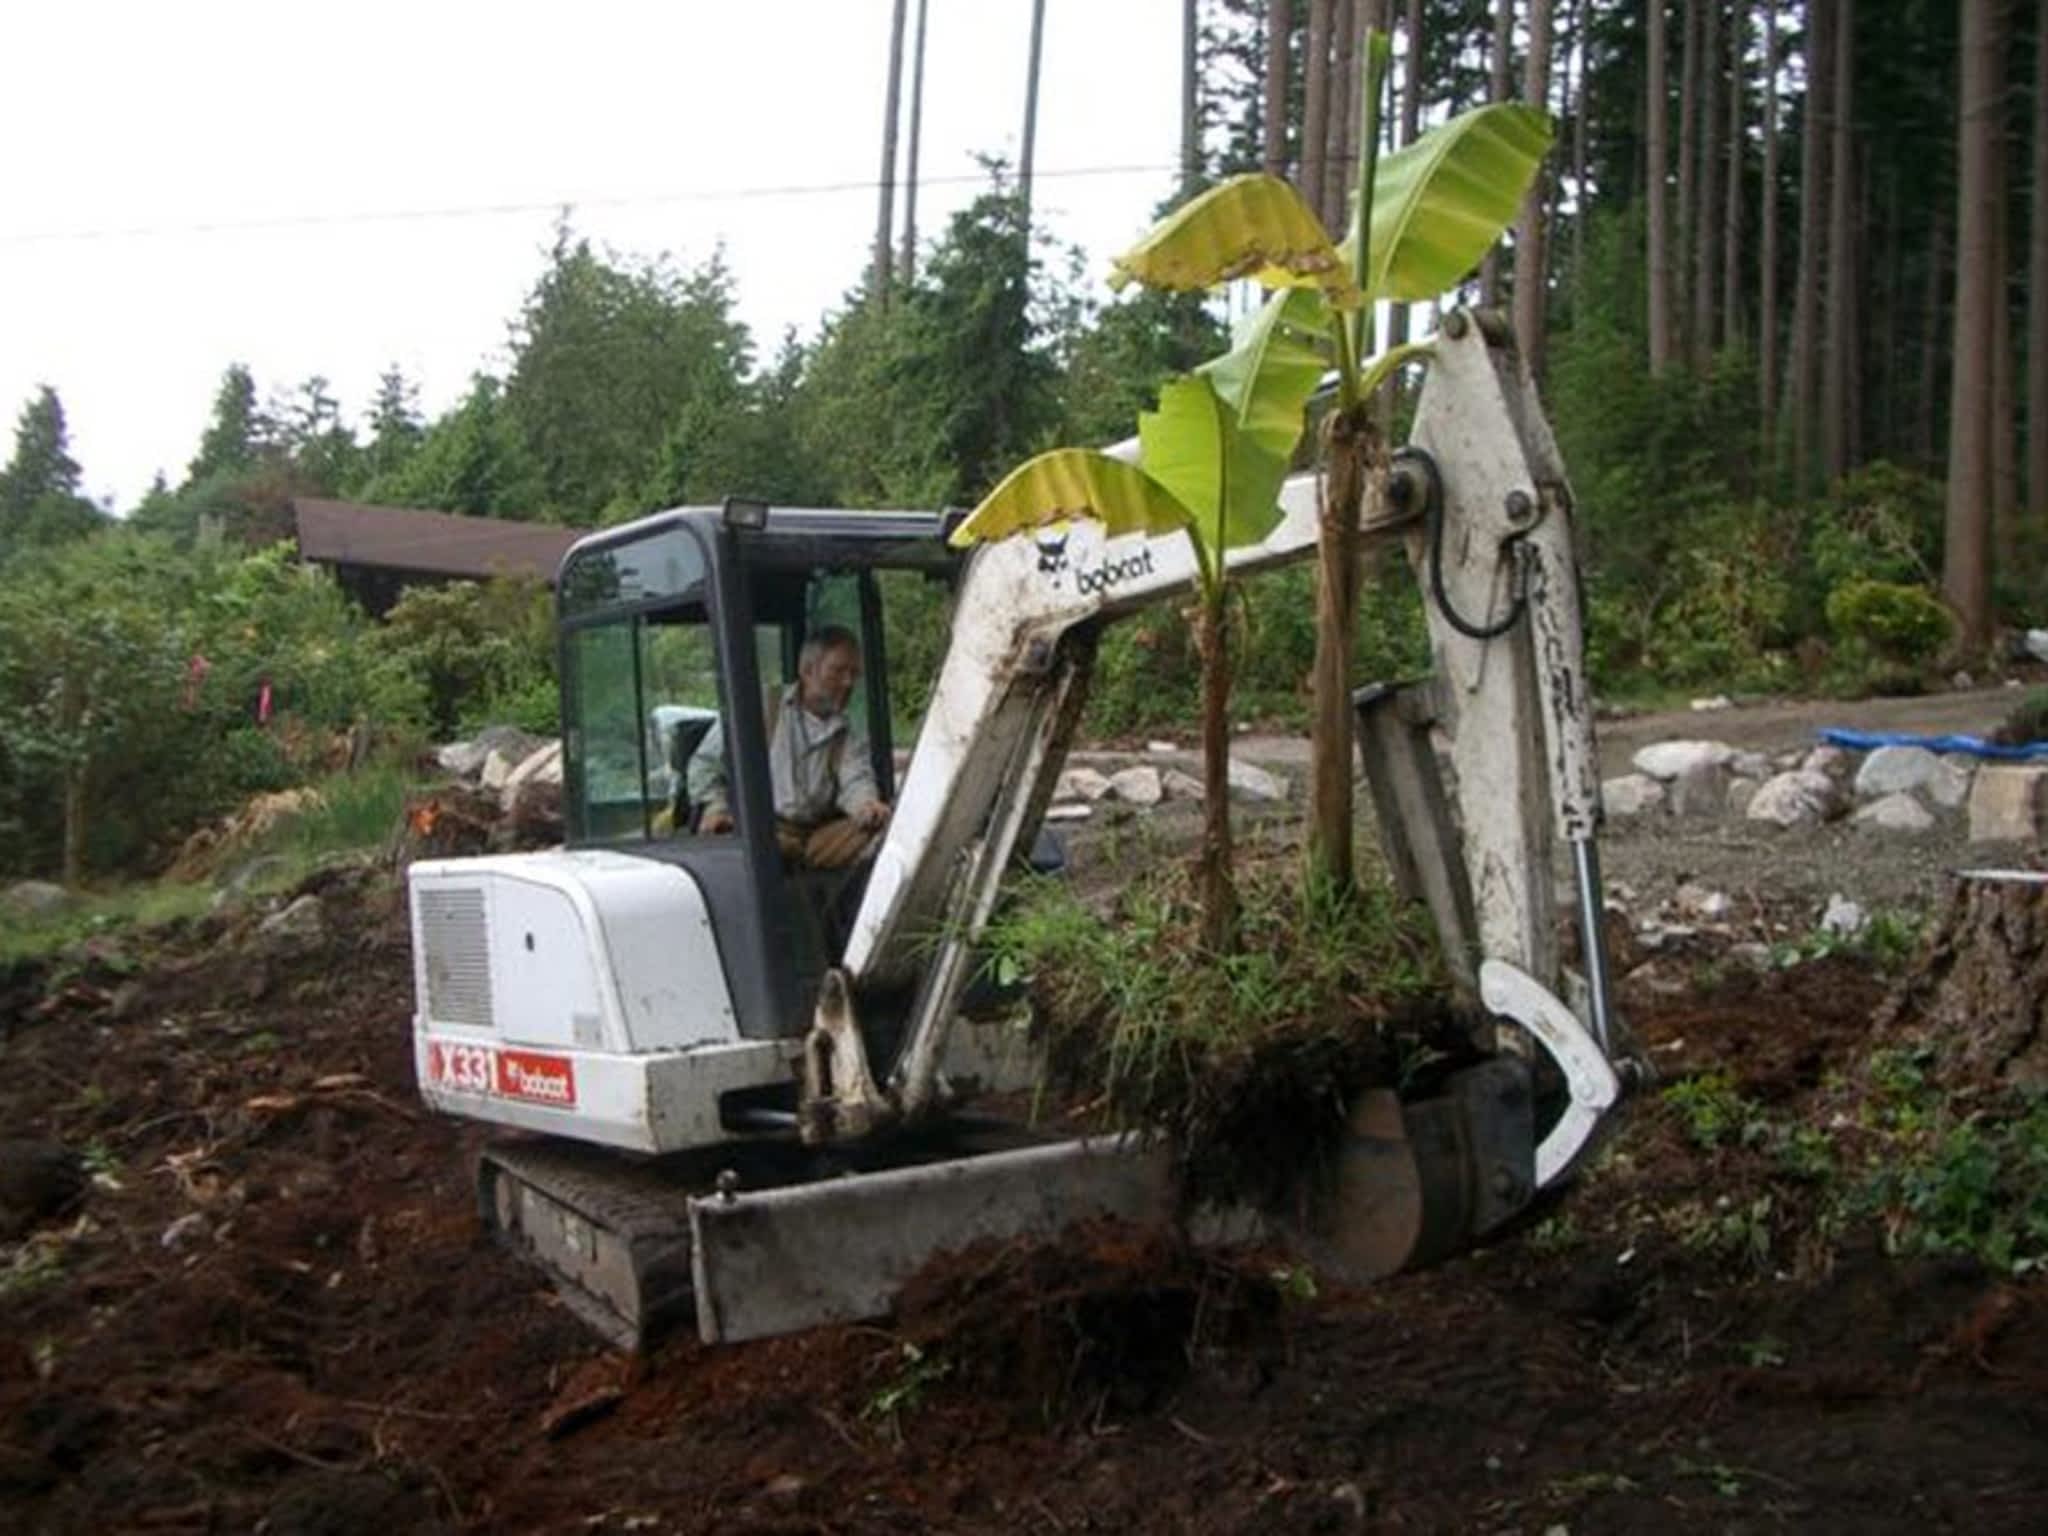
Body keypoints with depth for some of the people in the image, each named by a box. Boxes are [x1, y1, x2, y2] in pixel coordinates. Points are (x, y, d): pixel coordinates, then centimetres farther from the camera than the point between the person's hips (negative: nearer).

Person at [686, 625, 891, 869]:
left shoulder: (851, 735, 19)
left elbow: (856, 780, -1)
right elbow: (705, 761, 12)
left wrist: (867, 805, -26)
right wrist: (715, 806, -7)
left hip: (816, 836, 3)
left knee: (877, 827, -26)